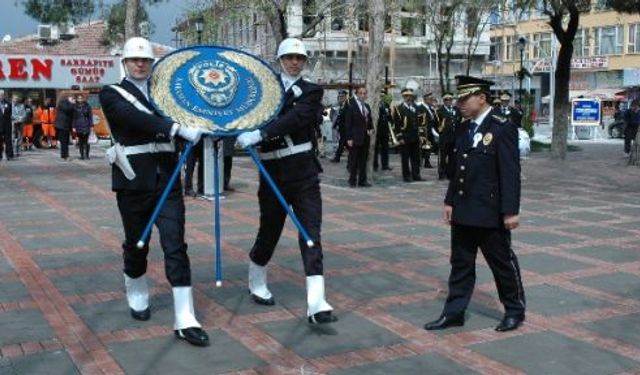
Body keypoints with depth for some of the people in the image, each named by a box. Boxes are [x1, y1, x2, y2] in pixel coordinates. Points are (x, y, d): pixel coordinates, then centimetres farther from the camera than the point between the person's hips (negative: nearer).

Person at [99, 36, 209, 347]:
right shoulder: (112, 94, -2)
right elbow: (138, 119, -20)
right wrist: (179, 129, -30)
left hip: (167, 180, 3)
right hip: (133, 181, -2)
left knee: (175, 246, -6)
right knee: (137, 245, 12)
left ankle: (185, 320, -7)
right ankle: (137, 297, 39)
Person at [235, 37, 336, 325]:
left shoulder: (311, 91, 2)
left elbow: (295, 117, -16)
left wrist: (259, 134, -27)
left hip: (304, 171, -1)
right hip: (273, 171, 1)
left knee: (311, 234, -8)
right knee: (269, 231, 11)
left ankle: (316, 303, -11)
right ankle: (256, 283, 38)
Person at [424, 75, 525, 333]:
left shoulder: (503, 128, -13)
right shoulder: (462, 129, 9)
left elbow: (510, 173, -16)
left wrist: (510, 211, -18)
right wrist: (450, 201, 10)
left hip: (490, 212, -7)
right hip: (462, 211, 7)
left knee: (502, 262, 8)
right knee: (460, 263, 11)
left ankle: (515, 310, 24)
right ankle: (454, 312, 19)